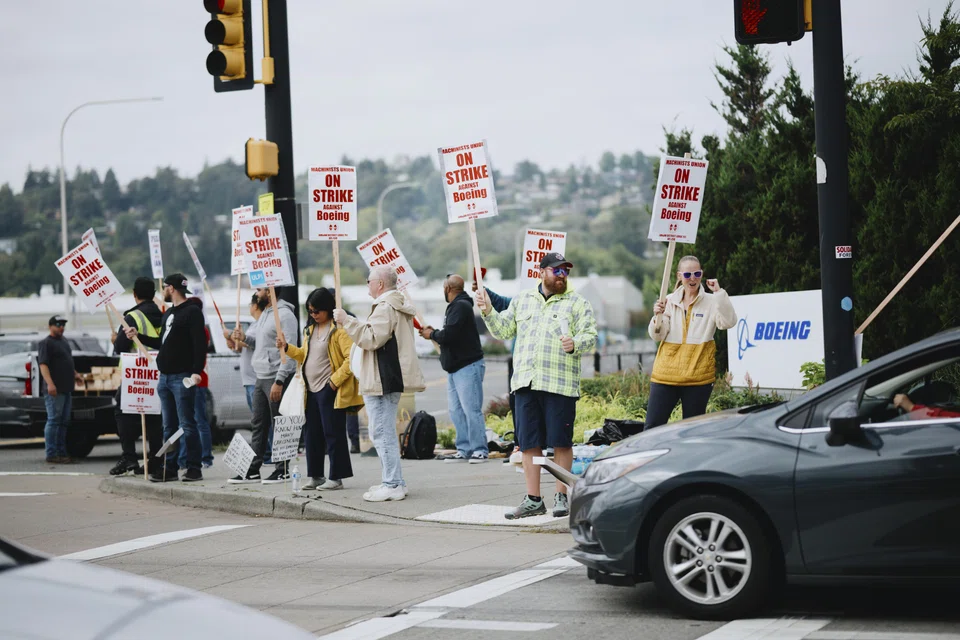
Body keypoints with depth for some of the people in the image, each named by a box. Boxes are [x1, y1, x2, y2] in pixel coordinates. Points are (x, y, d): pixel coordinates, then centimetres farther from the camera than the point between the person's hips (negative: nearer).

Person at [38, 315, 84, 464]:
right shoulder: (46, 343, -7)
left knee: (64, 422, 11)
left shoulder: (64, 342, 21)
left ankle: (61, 452, 16)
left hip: (66, 389, 9)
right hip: (54, 389, -9)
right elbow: (43, 364, -17)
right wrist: (50, 383, -27)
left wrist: (75, 374, 18)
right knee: (53, 421, -8)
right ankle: (51, 454, -7)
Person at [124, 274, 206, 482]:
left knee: (187, 425, -8)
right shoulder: (168, 313, 20)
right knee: (169, 427, 9)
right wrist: (138, 336, 25)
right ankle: (170, 468, 13)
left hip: (182, 378, -9)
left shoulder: (192, 311, -8)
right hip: (165, 377, 9)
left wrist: (197, 371, -25)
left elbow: (200, 343, -16)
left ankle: (194, 468, -5)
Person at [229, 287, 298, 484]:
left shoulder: (284, 314, -13)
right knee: (259, 425, 11)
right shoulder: (265, 314, 17)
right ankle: (252, 470, 15)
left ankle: (282, 470, 1)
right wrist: (245, 338, 6)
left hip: (276, 378, -10)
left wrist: (279, 381, -22)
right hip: (261, 378, 10)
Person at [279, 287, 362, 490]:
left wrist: (336, 379, -19)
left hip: (329, 390, -9)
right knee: (311, 434, 11)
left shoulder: (339, 329, -11)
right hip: (311, 390, 9)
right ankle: (315, 476, 19)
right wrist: (287, 348, 10)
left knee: (333, 433, -3)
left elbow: (352, 358, -18)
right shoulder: (310, 330, 15)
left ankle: (336, 477, 2)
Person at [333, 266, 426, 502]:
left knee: (382, 433, -9)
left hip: (382, 381, -11)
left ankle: (392, 485, -10)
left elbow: (372, 338, -22)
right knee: (387, 432, 16)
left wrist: (347, 321, -17)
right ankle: (393, 482, 20)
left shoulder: (385, 308, -15)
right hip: (393, 378, 11)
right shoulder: (400, 307, 19)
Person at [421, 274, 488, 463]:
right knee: (456, 410, 8)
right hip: (455, 367, 11)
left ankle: (479, 450, -7)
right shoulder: (455, 306, 18)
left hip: (468, 366, -11)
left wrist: (431, 334, -6)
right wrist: (433, 332, 8)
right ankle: (464, 450, 11)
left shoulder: (460, 306, -15)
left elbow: (449, 335, -23)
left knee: (471, 410, -9)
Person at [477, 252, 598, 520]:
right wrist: (488, 312, 6)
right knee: (529, 443, 5)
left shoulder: (578, 303, 6)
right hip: (526, 382, 4)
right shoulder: (522, 300, 18)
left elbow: (590, 337, -1)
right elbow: (503, 329, 21)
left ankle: (561, 496, 9)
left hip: (560, 384, -3)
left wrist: (575, 344, -21)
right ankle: (533, 500, 11)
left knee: (561, 442, -1)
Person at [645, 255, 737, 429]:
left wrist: (719, 293, -20)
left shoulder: (711, 302, 2)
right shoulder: (669, 301, 8)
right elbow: (657, 336, 3)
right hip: (666, 374, 2)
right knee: (652, 426, -1)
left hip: (698, 376, -2)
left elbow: (728, 322, -16)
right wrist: (658, 316, -16)